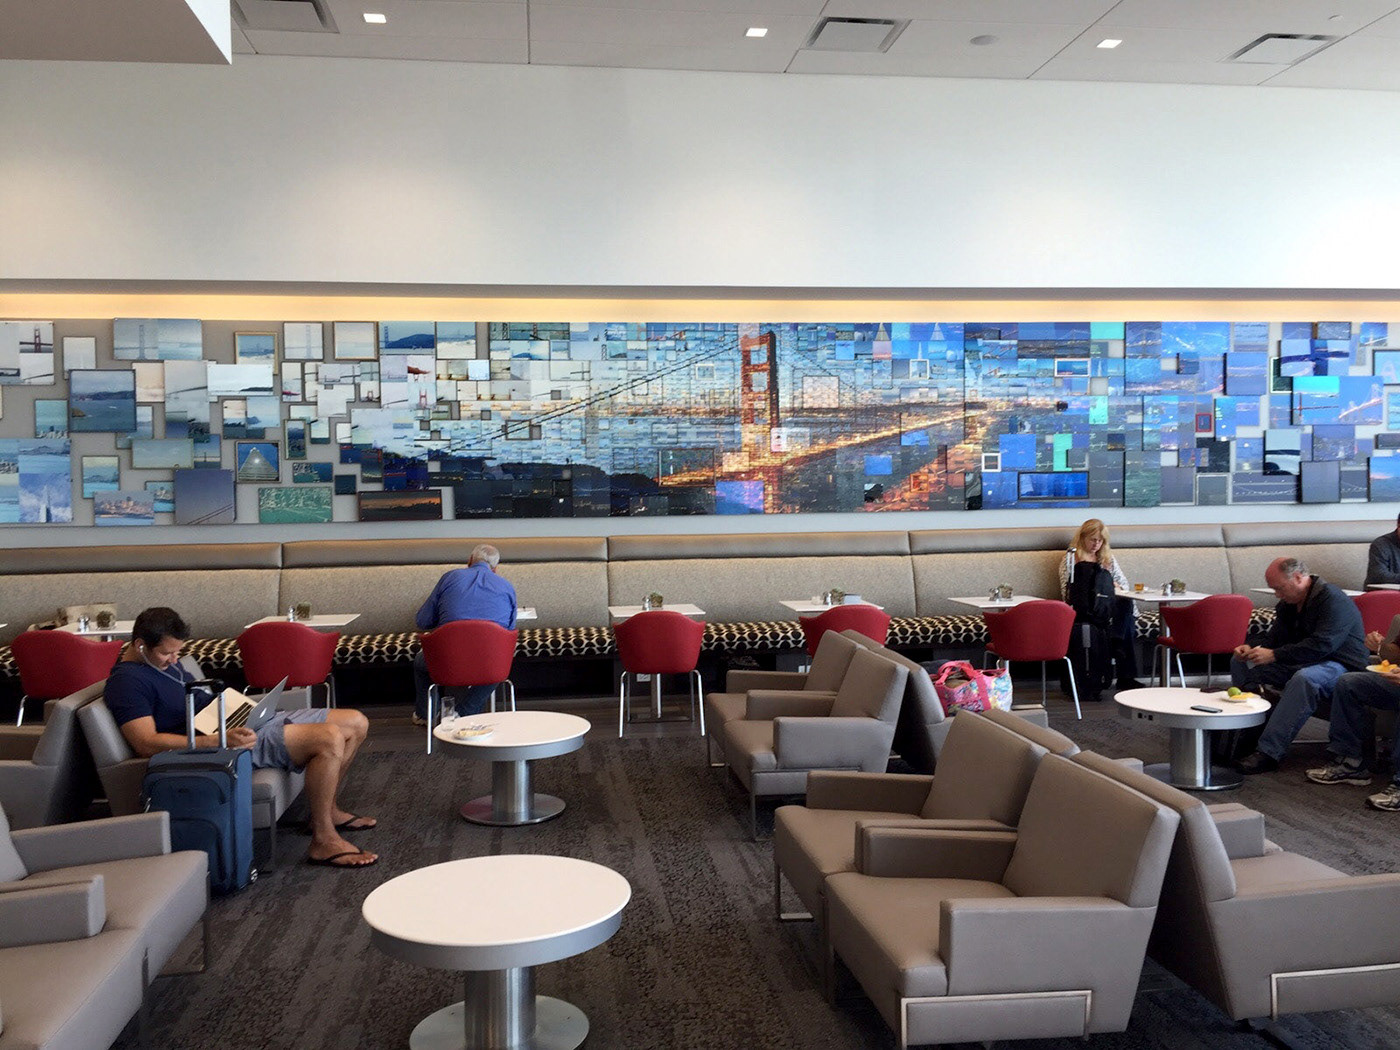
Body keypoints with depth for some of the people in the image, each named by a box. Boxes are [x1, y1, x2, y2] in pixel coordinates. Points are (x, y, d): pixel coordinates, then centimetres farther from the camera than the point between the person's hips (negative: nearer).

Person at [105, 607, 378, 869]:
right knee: (330, 739, -29)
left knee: (355, 723, 5)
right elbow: (146, 744, -24)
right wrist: (220, 741, -31)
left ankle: (329, 810, 20)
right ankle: (324, 842, -18)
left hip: (246, 722, 10)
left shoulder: (166, 660, 17)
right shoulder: (127, 680, -12)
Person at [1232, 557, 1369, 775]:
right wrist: (1252, 650, -10)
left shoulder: (1333, 600, -19)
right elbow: (1275, 639, 12)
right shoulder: (1288, 604, 10)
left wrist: (1273, 655, -30)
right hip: (1301, 663, 9)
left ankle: (1268, 753, -43)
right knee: (1241, 663, 1)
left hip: (1340, 665, -9)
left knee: (1305, 678, -41)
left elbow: (1321, 646, -30)